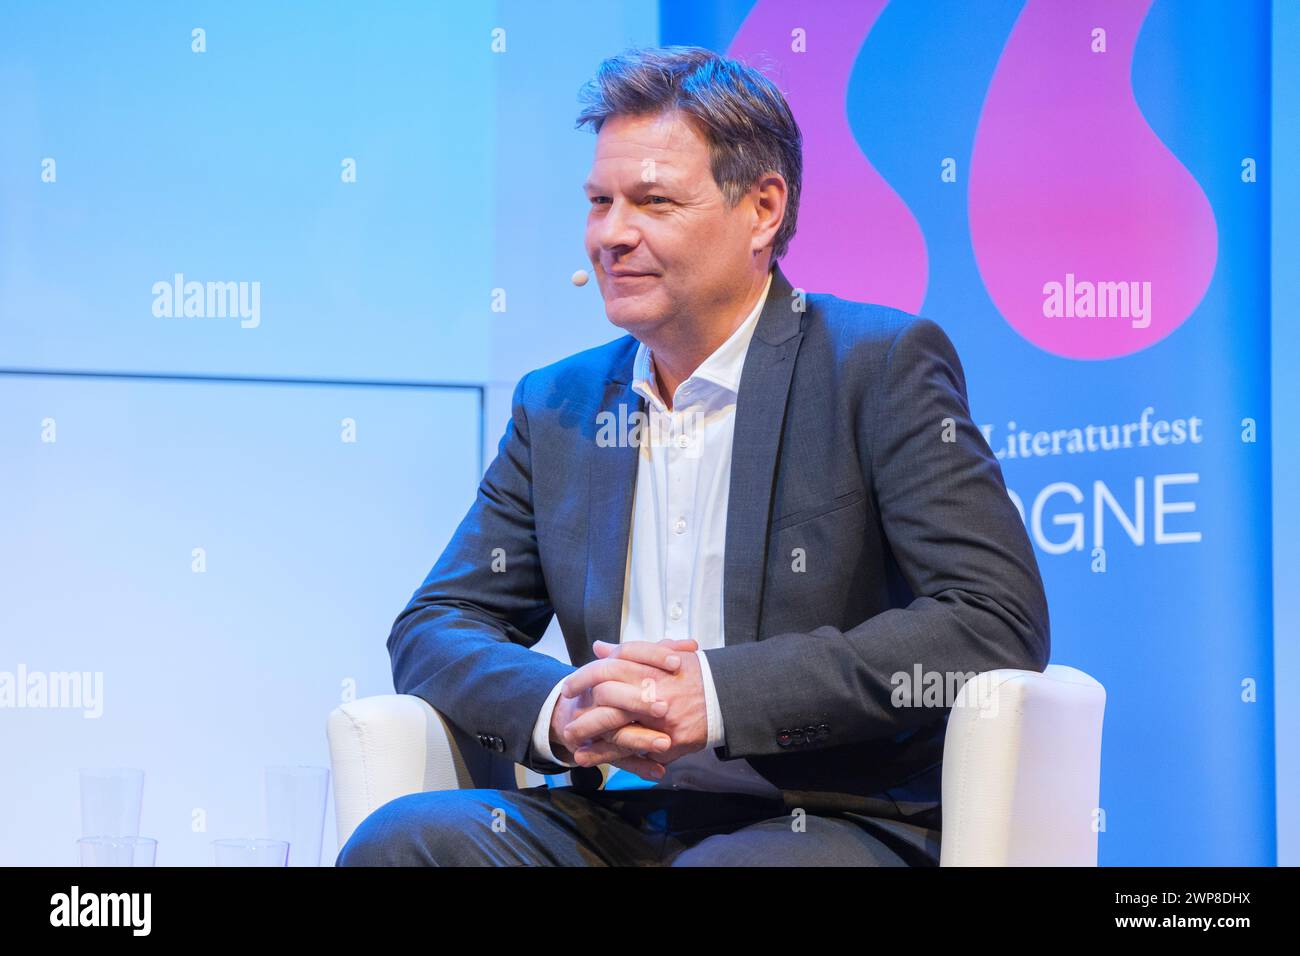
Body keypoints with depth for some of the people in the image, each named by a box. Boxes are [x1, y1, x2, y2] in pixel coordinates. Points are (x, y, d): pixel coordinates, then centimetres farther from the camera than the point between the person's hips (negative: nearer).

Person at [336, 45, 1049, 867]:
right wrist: (558, 707, -12)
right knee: (401, 839, -24)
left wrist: (718, 694, -18)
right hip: (615, 823, 4)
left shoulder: (881, 366, -1)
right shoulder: (558, 407, 16)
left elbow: (999, 621, -11)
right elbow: (435, 629, 13)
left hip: (831, 822, -4)